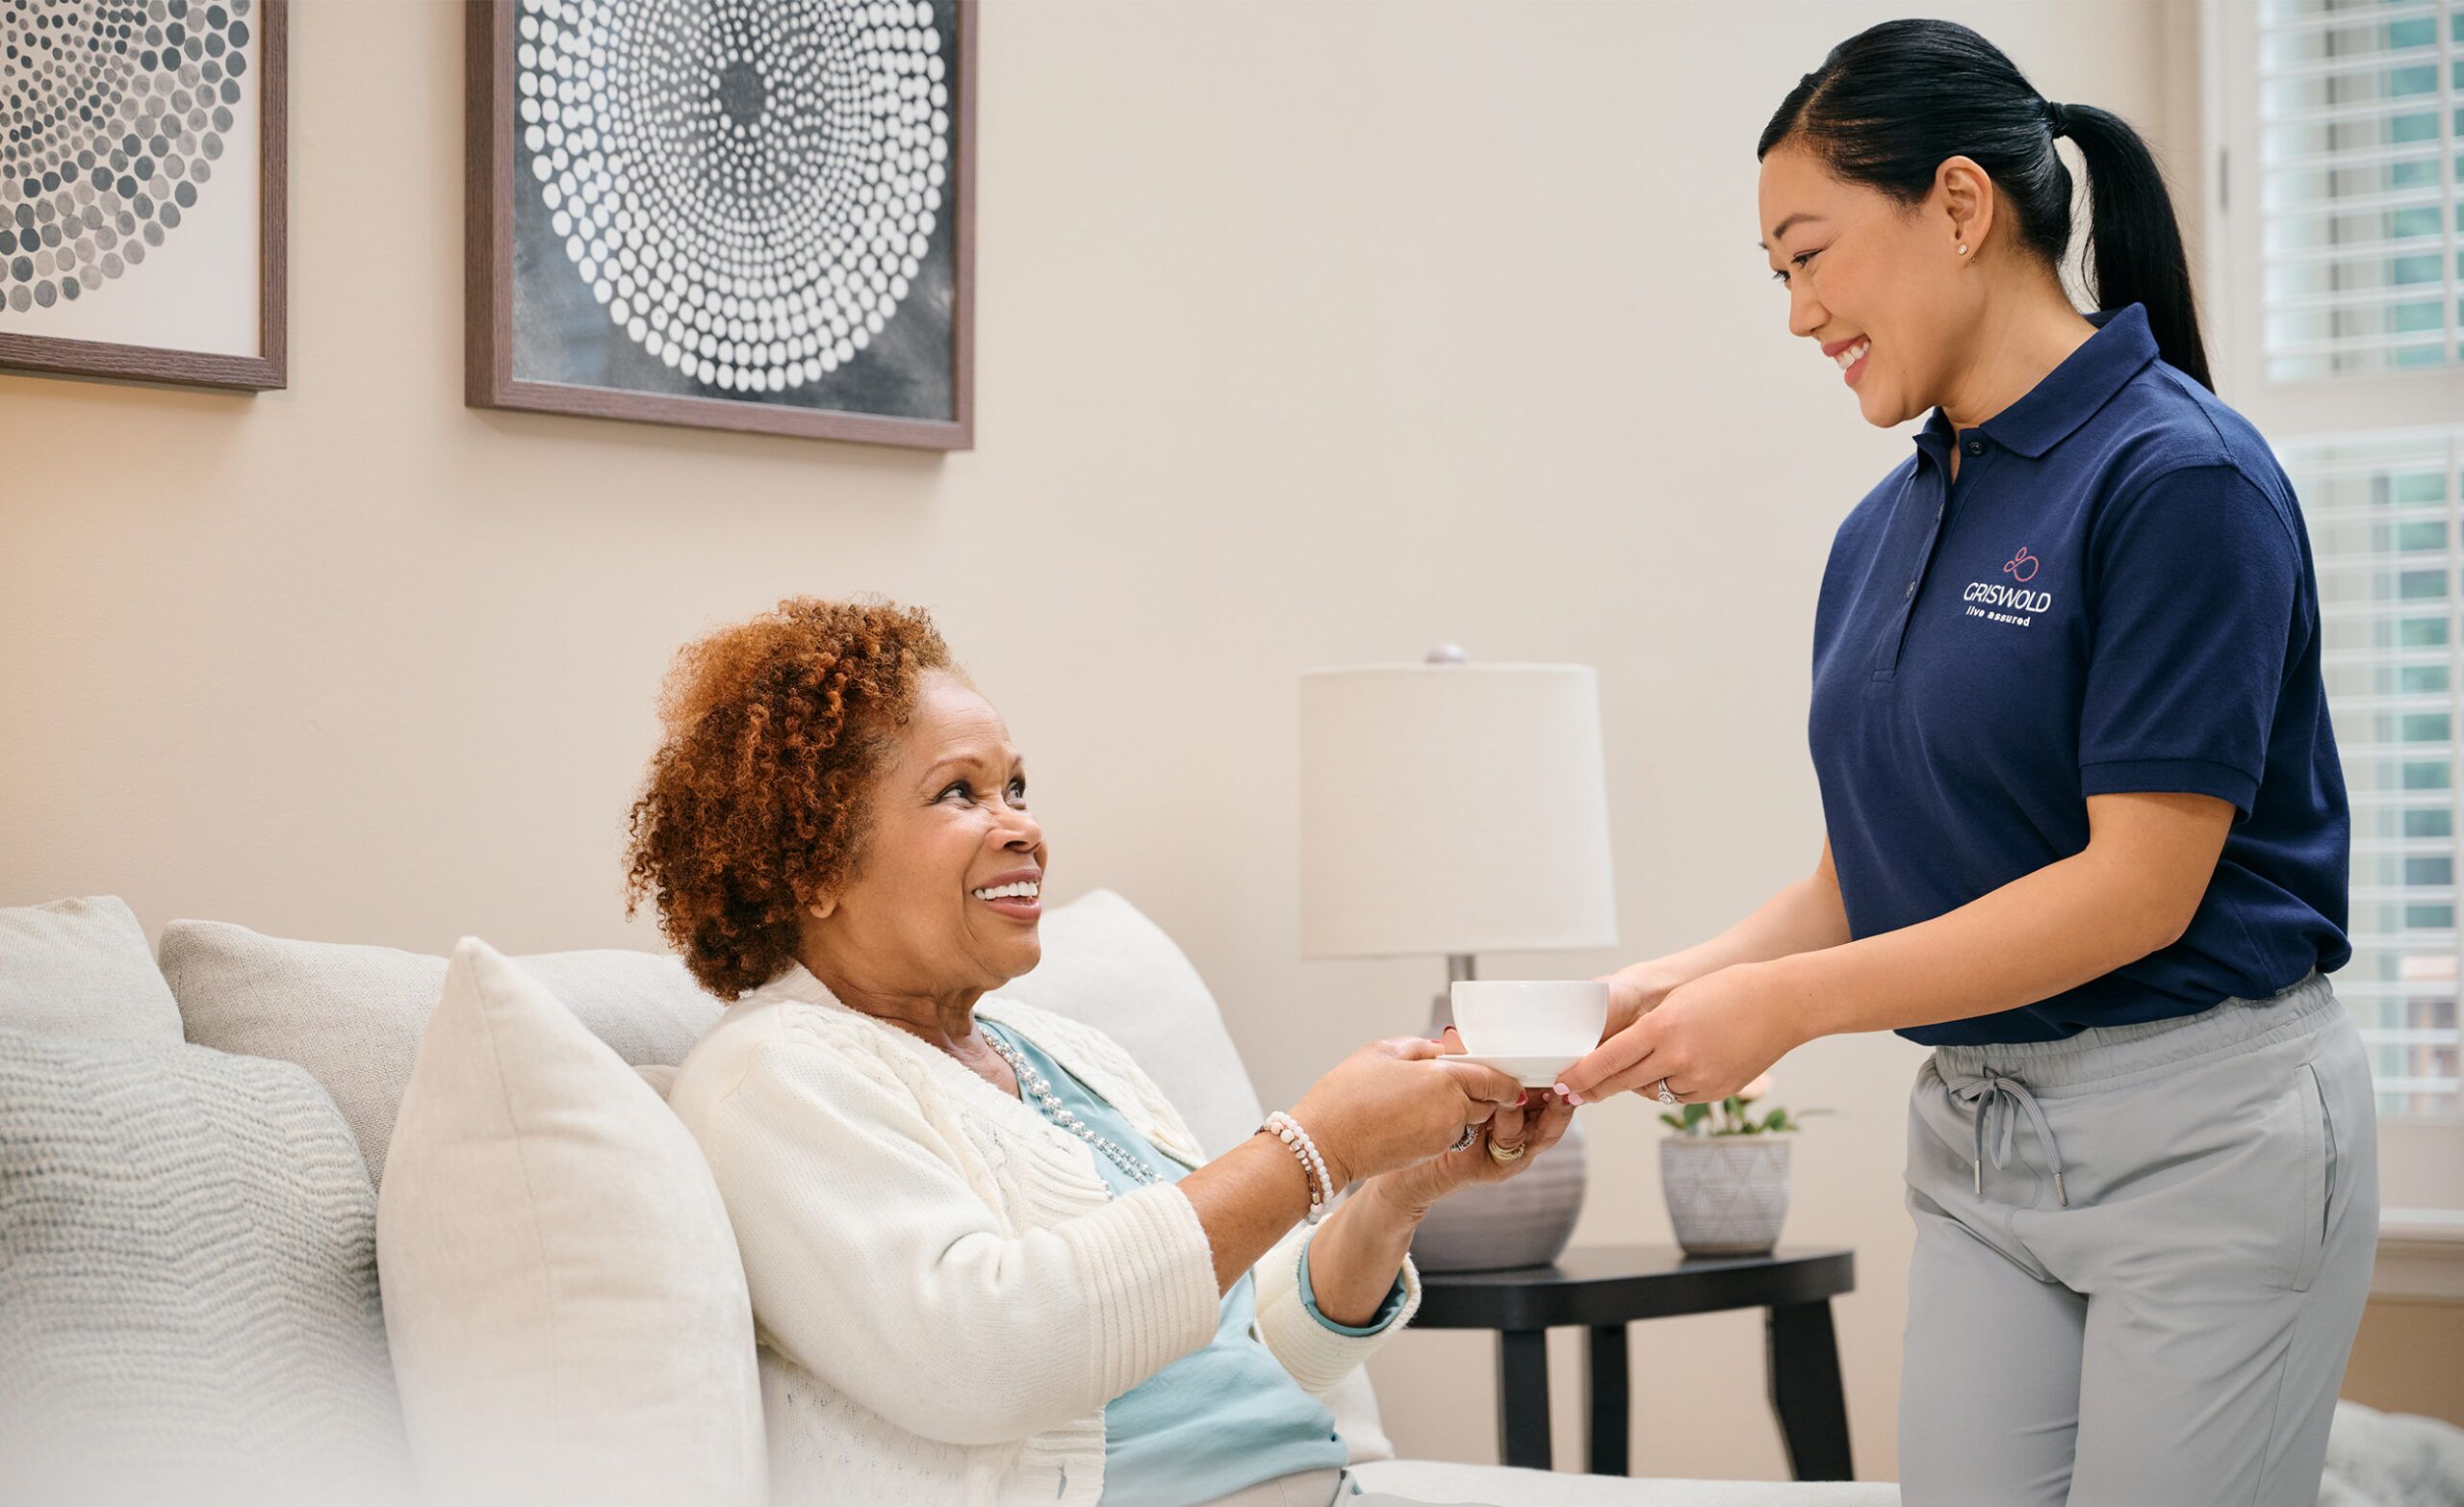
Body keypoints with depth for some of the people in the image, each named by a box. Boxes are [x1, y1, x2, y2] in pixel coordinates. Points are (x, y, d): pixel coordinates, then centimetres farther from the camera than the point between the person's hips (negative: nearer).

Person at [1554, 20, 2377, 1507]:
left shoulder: (2179, 476, -14)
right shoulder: (1882, 534, 10)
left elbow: (2140, 884, -18)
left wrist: (1785, 1005, -18)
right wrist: (1673, 988, -5)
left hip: (2204, 1126, -7)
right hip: (1977, 1139, 7)